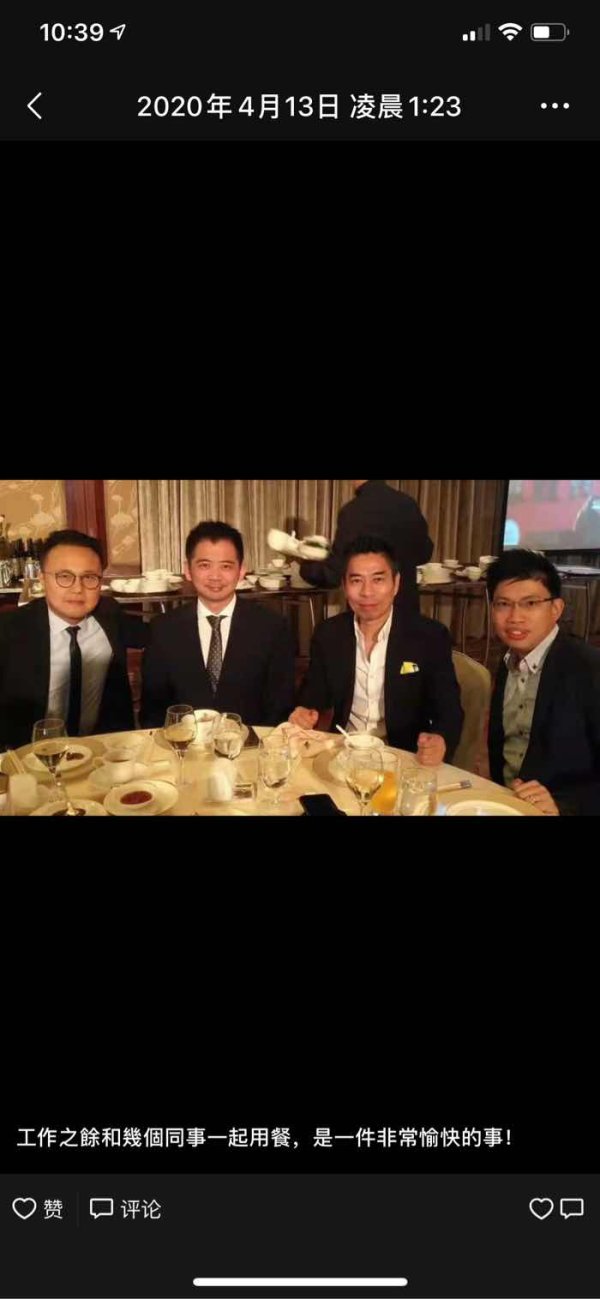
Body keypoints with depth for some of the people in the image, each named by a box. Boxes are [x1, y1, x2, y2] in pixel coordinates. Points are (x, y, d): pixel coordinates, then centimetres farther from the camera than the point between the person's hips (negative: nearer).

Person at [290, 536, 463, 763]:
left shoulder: (430, 637, -9)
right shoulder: (328, 634, -2)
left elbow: (449, 711, -9)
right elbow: (314, 693, 8)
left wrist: (440, 742, -31)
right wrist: (303, 712, -15)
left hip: (403, 757, 1)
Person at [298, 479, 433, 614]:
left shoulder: (353, 511, -18)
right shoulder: (409, 504, 0)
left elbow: (334, 573, -15)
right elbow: (424, 553, 12)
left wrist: (305, 565, 3)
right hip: (407, 605, 6)